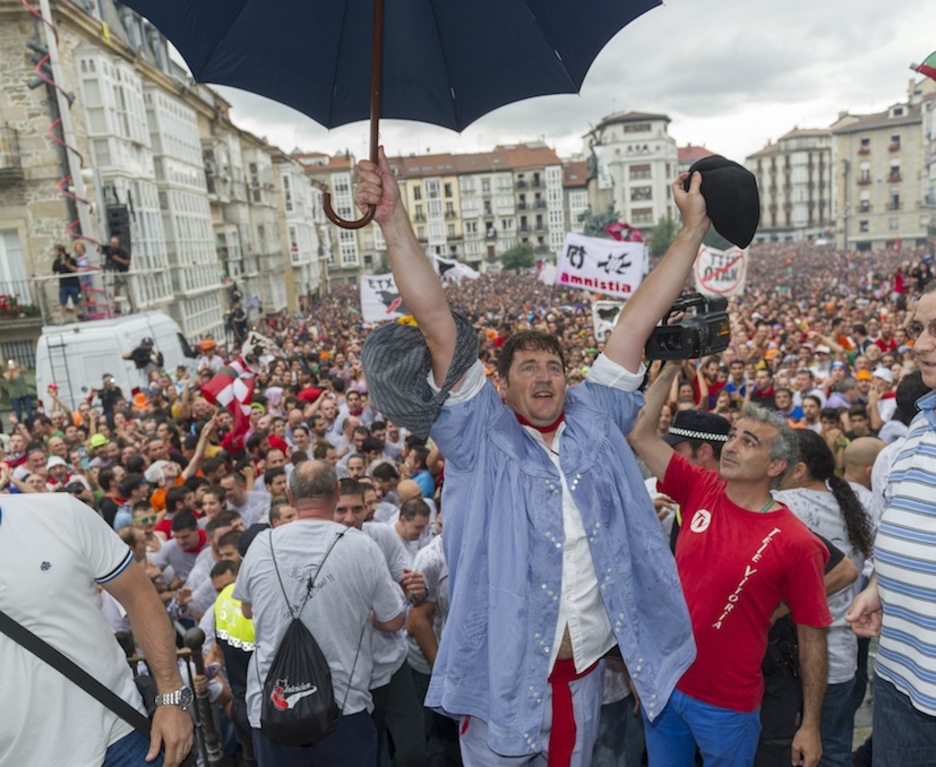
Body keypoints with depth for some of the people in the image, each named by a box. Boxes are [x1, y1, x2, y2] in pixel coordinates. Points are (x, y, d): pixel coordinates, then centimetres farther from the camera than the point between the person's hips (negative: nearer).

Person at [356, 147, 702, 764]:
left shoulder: (595, 418, 0)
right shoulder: (480, 432, -9)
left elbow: (641, 317, 0)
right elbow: (437, 323, -18)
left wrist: (694, 227, 2)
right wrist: (394, 219, -23)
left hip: (583, 674, 4)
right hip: (503, 680, -3)